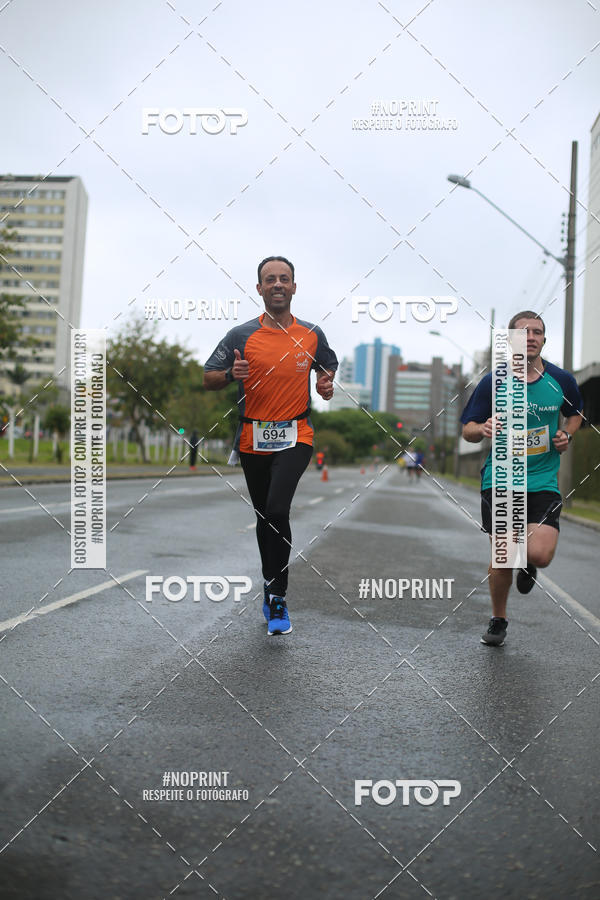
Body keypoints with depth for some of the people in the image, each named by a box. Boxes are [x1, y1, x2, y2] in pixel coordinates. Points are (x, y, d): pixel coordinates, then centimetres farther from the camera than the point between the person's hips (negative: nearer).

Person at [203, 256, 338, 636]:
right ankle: (271, 589, 33)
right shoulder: (241, 335, -1)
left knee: (277, 510, -21)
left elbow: (329, 366, 20)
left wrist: (327, 384, -2)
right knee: (265, 518, 13)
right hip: (253, 440, 2)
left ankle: (277, 598, -9)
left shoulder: (312, 335, 3)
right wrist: (231, 374, -19)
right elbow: (209, 379, 2)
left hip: (295, 437, -1)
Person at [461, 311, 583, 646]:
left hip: (543, 481, 1)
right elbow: (467, 430, 0)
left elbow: (575, 413, 21)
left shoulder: (562, 380, 1)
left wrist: (566, 435, 1)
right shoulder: (493, 382, -4)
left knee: (539, 555, -17)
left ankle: (528, 564, 23)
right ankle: (498, 620, 27)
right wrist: (482, 429, -22)